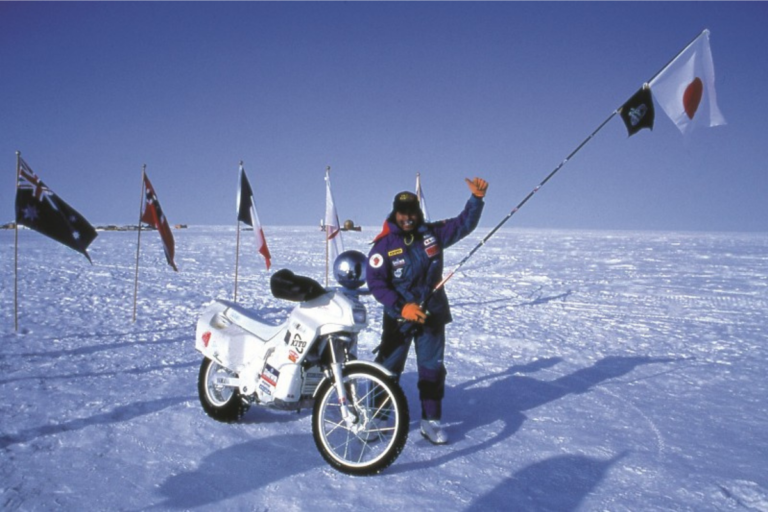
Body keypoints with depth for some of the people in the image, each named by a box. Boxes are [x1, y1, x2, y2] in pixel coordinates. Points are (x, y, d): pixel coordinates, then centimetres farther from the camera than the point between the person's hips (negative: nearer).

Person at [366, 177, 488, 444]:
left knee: (432, 368, 8)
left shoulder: (433, 233, 0)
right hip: (398, 316, -2)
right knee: (387, 368, 7)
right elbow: (375, 282, -15)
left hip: (432, 314, 3)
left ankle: (431, 421, 20)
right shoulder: (384, 245, -10)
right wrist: (401, 307, -22)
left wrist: (477, 197, -12)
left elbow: (464, 223, 3)